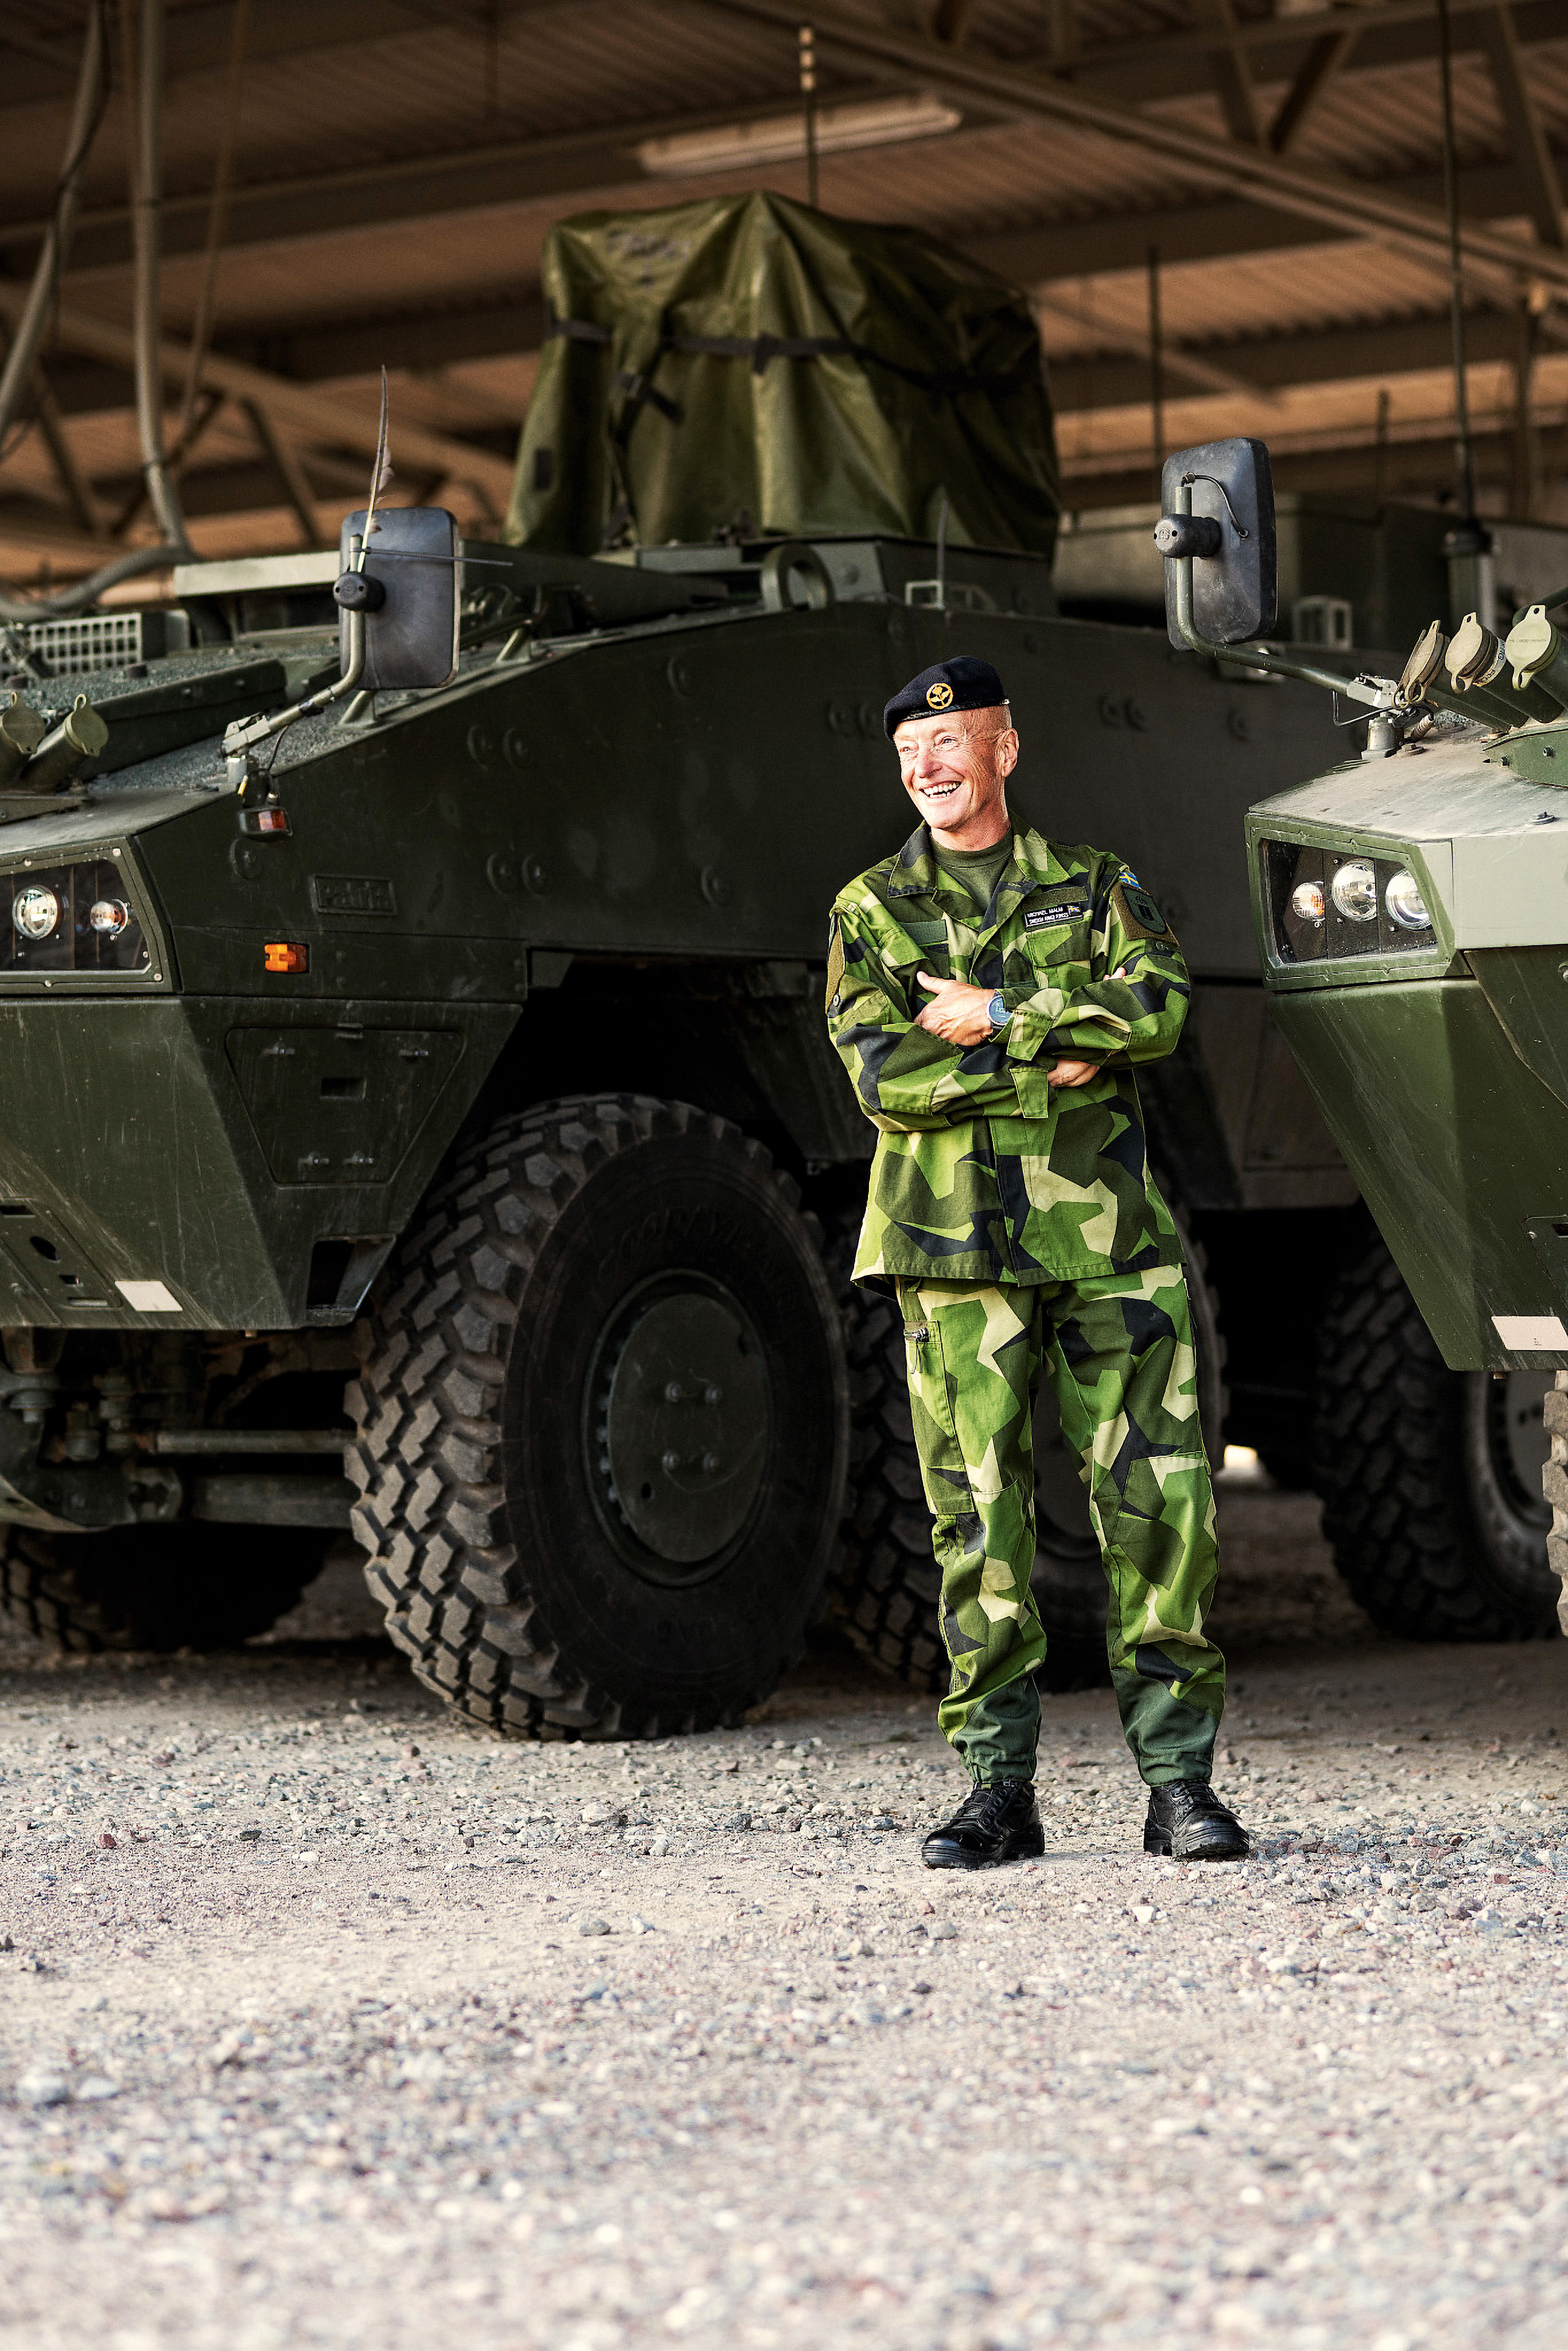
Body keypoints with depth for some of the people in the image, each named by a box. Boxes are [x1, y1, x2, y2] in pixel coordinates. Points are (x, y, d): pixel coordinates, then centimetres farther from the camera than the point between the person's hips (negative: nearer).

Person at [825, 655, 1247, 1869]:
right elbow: (883, 1073, -5)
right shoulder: (870, 911, 10)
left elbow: (1160, 1005, -6)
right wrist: (1062, 1056, -9)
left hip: (1109, 1239, 1)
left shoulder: (1097, 886, 13)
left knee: (1160, 1498, -5)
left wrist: (995, 1021, -11)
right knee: (980, 1515, -1)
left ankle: (1180, 1779, 2)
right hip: (957, 1245, 0)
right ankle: (999, 1788, 7)